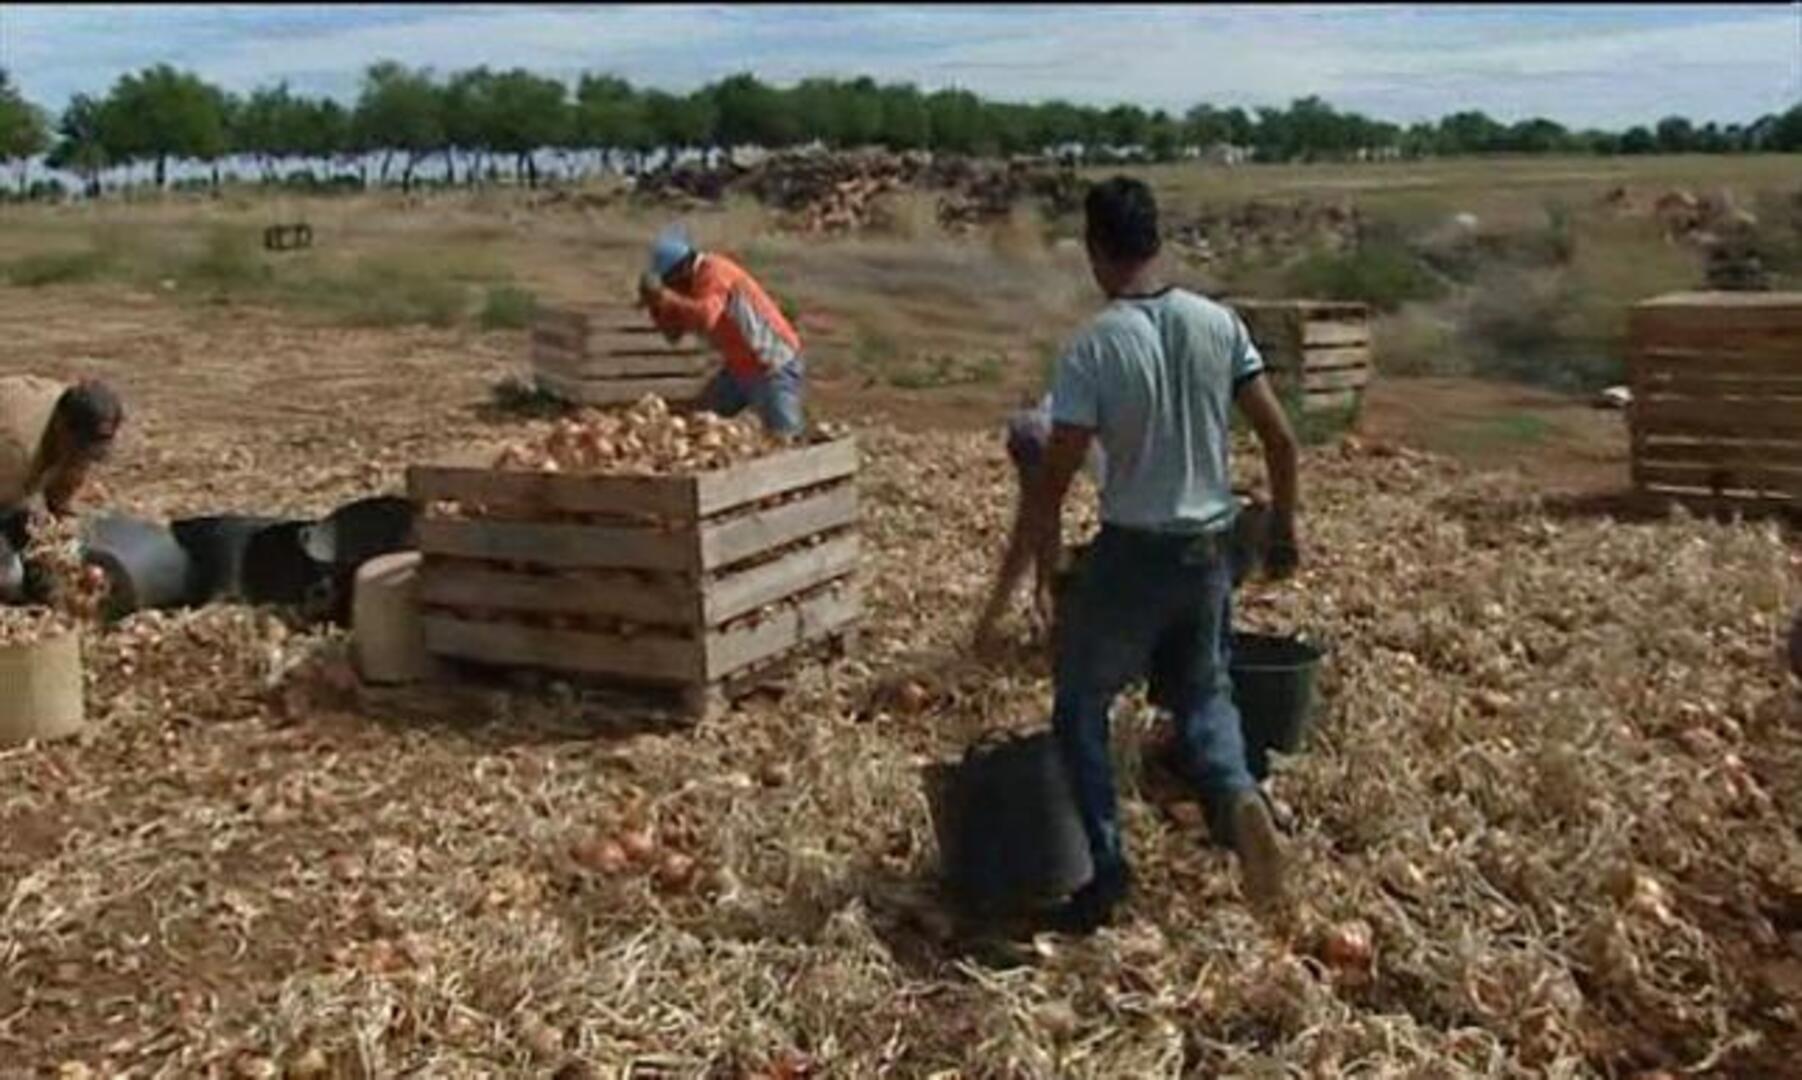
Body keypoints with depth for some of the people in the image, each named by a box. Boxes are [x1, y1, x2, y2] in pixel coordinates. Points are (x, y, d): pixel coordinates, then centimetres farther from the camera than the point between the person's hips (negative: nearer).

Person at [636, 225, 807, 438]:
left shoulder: (715, 273, -21)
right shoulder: (692, 282, 6)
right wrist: (656, 305, -7)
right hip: (739, 368, 9)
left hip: (774, 368, -9)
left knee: (783, 436, -12)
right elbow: (674, 332, 9)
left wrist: (664, 296, -39)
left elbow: (704, 317, -39)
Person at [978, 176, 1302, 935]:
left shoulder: (1093, 348, -15)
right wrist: (1283, 530, 13)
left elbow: (1053, 479, -13)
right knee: (1206, 691, 24)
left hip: (1133, 553, -4)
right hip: (1210, 549, 5)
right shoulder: (1218, 324, -2)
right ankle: (1236, 794, -6)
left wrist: (1040, 568, 0)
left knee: (1080, 706, 14)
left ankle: (1108, 871, 13)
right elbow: (1280, 439, 0)